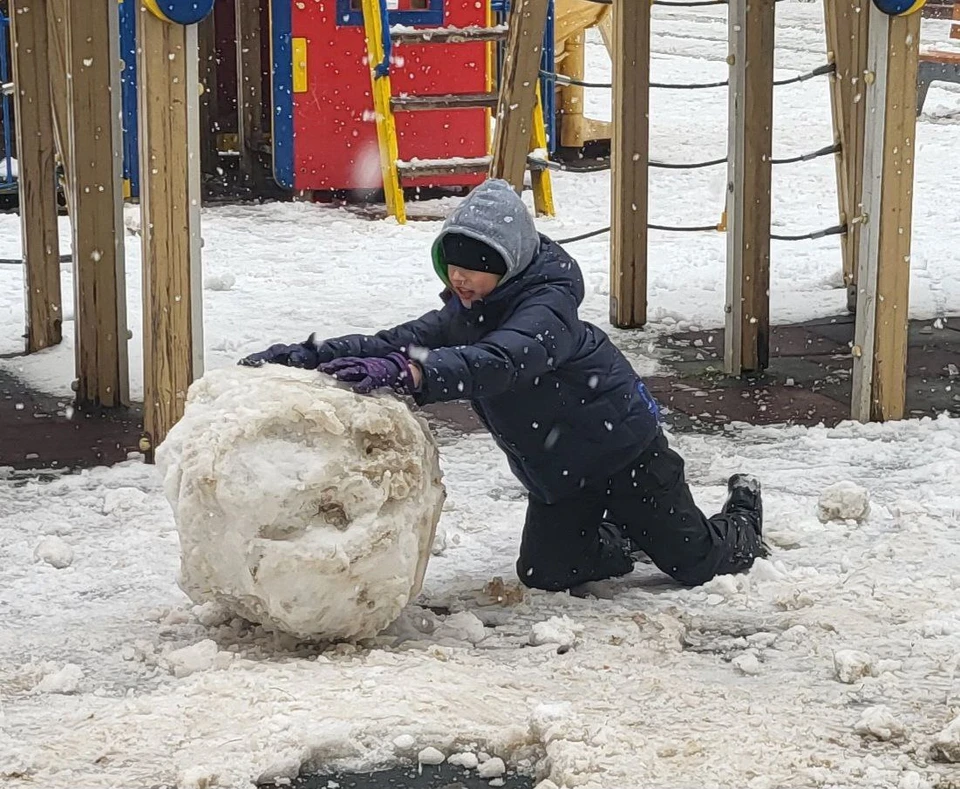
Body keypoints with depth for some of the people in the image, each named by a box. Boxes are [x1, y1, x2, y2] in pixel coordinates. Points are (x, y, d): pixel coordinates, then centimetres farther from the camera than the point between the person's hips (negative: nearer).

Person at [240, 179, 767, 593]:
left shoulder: (547, 305, -30)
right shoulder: (464, 314, -4)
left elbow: (503, 361, -49)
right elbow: (400, 341, -14)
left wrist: (407, 372, -64)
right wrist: (309, 355, -29)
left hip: (624, 448, -7)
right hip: (557, 474, 7)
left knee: (696, 562, 3)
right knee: (545, 572, 2)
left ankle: (742, 516, 39)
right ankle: (620, 536, 31)